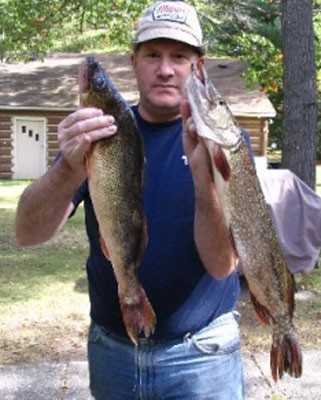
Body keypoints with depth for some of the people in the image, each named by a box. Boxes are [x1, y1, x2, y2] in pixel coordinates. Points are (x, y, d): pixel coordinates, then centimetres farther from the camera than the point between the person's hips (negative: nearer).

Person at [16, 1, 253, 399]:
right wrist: (70, 168, -33)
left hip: (200, 353, -2)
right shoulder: (100, 131, -3)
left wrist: (204, 173, -35)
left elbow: (222, 263, -18)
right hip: (111, 348, 3)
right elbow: (28, 233, -14)